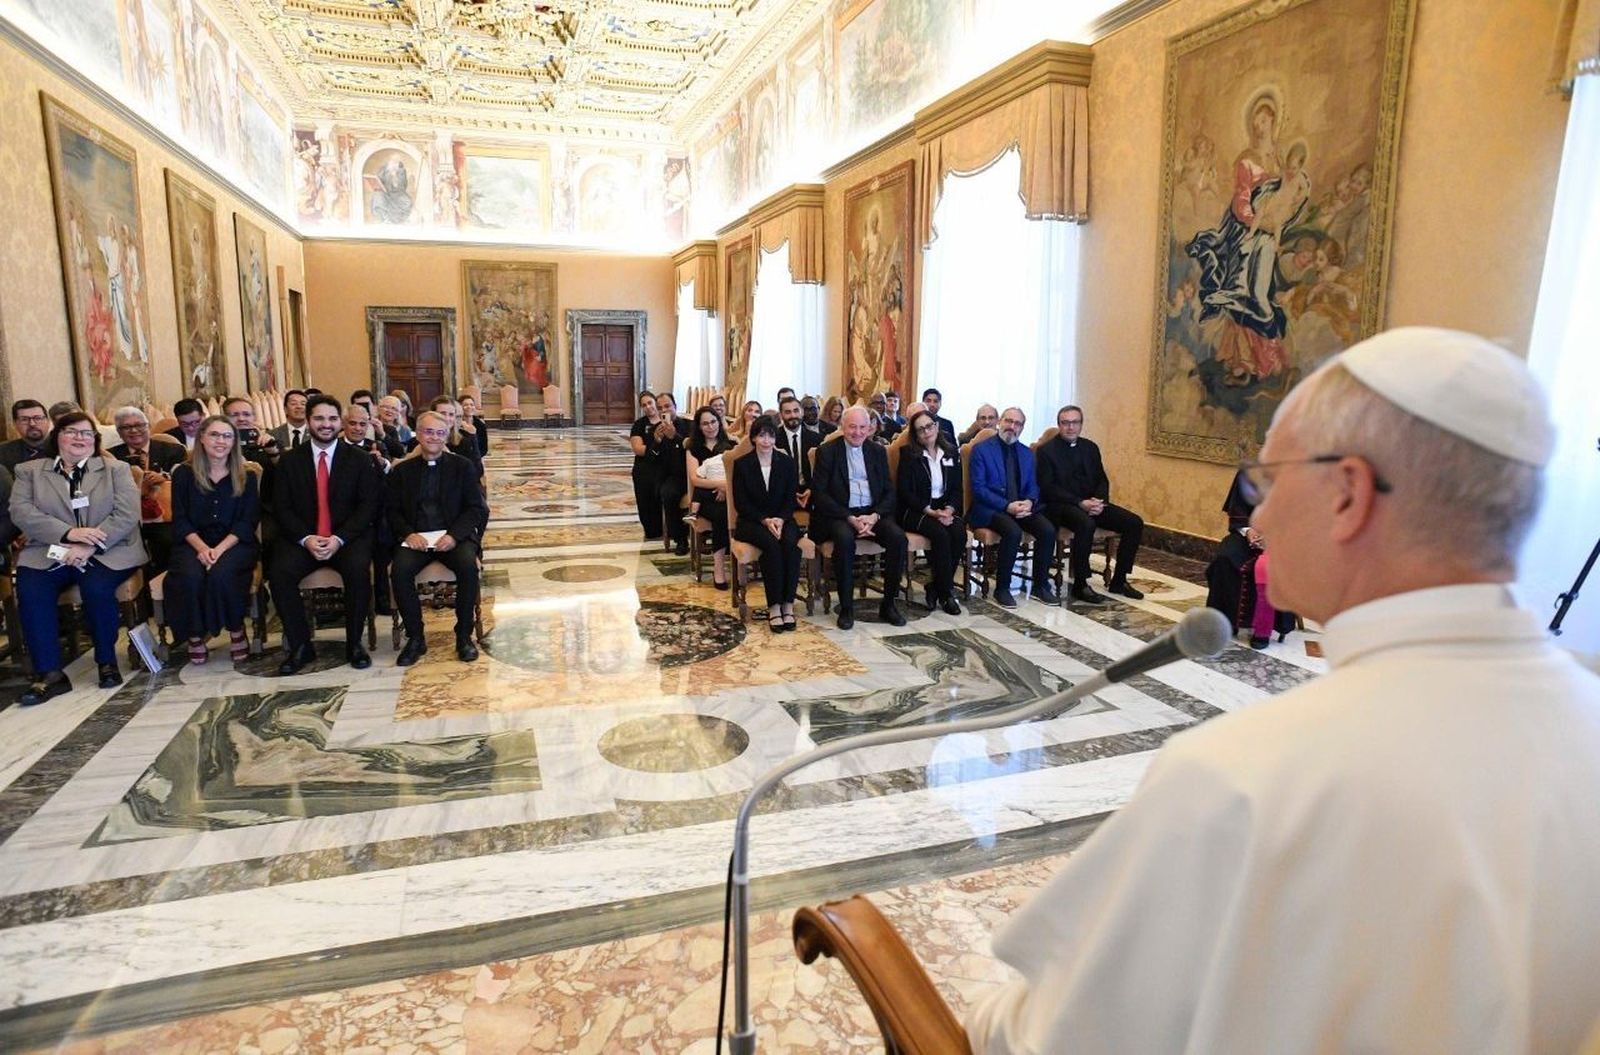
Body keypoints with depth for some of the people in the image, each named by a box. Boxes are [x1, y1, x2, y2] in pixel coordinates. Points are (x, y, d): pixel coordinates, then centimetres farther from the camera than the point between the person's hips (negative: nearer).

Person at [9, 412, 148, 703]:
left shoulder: (116, 469, 10)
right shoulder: (29, 471, 14)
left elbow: (127, 514, -3)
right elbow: (21, 512, 0)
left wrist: (88, 547, -16)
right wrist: (69, 533, -17)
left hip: (107, 551, -2)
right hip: (50, 553, 2)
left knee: (97, 588, -30)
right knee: (30, 589, -26)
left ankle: (107, 661, -9)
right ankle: (49, 674, -19)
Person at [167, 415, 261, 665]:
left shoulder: (248, 476, 5)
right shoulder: (183, 474, 7)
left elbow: (247, 522, -1)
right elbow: (180, 520, 2)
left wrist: (220, 549, -16)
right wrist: (202, 548, -16)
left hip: (235, 544, -1)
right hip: (194, 544, 1)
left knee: (221, 573, -32)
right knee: (190, 576, -31)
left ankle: (236, 630, -12)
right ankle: (195, 635, -11)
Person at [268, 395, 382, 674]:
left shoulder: (359, 459, 5)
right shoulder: (289, 460, 9)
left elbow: (368, 505, -2)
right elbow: (281, 507, 4)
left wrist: (339, 539, -15)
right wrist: (306, 538, -14)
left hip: (348, 537, -1)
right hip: (301, 538, 2)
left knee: (359, 569, -31)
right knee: (280, 572, -26)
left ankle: (354, 643, -13)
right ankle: (300, 646, -9)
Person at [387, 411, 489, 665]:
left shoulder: (463, 466, 6)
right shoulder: (402, 470, 12)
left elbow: (477, 509, 1)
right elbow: (392, 510, 9)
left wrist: (454, 535, -15)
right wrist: (408, 534, -12)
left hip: (454, 537, -1)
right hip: (415, 538, 2)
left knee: (468, 566, -32)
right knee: (400, 570, -29)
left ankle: (464, 635, -16)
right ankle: (415, 637, -12)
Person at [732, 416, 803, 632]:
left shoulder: (787, 462, 7)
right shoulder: (742, 463, 2)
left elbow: (791, 499, 4)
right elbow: (740, 503, -2)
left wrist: (780, 519, -16)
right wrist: (765, 520, -16)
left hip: (782, 519, 2)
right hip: (752, 521, -2)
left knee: (791, 543, -32)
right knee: (771, 544, -34)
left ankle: (788, 604, -28)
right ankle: (774, 606, -30)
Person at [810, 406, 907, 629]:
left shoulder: (878, 452, 13)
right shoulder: (827, 452, 2)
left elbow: (889, 492, 10)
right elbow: (819, 494, -6)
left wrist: (874, 516, -11)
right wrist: (850, 518, -16)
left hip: (872, 513, 4)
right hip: (840, 514, -3)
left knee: (898, 538, -24)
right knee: (845, 539, -35)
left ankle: (888, 603, -9)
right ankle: (846, 607, -20)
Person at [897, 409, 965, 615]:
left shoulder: (952, 453, 12)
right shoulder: (908, 453, 0)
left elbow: (957, 489, 9)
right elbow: (904, 491, -7)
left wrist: (949, 509, -12)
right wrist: (931, 512, -17)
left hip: (945, 508, 4)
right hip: (915, 511, -4)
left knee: (959, 532, -27)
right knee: (941, 534, -31)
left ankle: (935, 588, -13)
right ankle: (947, 592, -18)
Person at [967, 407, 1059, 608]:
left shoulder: (1026, 453, 16)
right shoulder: (981, 449, -2)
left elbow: (1033, 486, 15)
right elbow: (978, 488, -9)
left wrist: (1029, 502, -10)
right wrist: (1007, 506, -19)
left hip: (1021, 506, 5)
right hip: (989, 508, -5)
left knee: (1048, 530, -19)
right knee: (1013, 532, -33)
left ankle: (1040, 586, -3)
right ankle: (1002, 588, -16)